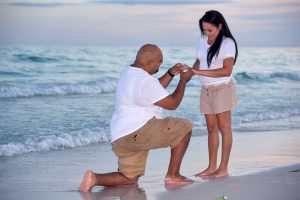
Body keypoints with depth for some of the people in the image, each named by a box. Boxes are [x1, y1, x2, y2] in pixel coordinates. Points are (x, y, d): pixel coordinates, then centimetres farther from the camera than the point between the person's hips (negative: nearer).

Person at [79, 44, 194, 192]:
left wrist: (171, 73, 24)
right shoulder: (144, 81, -17)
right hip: (137, 133, -10)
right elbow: (172, 103, -10)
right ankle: (173, 175, 0)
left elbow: (155, 91, 30)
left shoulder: (129, 73, 15)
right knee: (184, 127, -2)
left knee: (130, 179, 17)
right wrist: (183, 81, 3)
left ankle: (95, 178, -7)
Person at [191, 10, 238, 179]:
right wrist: (191, 71, -7)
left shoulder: (227, 43, -12)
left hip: (222, 88, -6)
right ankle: (212, 167, 14)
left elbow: (227, 70, -20)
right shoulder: (203, 41, 8)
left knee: (224, 127, -2)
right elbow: (199, 61, 17)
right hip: (206, 89, 6)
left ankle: (223, 169, -1)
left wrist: (200, 72, -25)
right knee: (211, 128, 9)